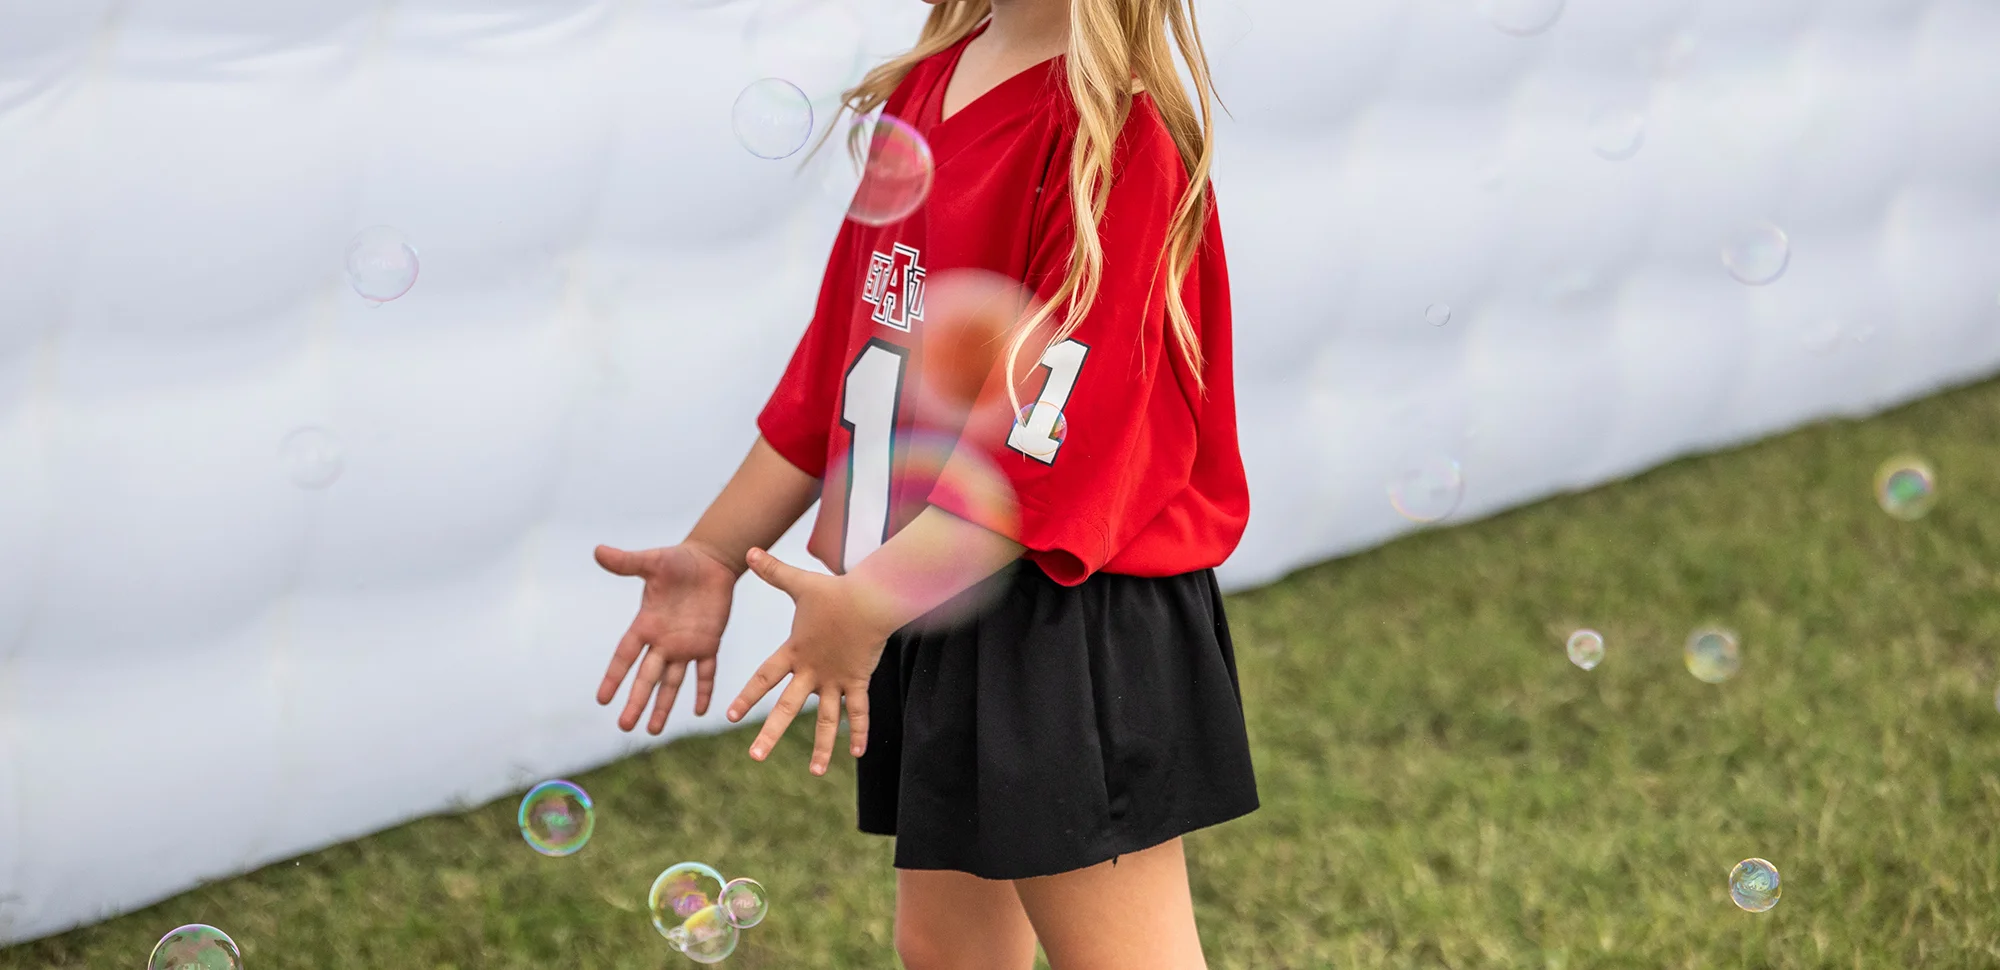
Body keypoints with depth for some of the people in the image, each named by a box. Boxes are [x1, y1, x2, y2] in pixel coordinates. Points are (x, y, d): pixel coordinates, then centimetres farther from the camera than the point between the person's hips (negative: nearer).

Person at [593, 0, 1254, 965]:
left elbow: (1050, 428, -25)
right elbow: (847, 352, 15)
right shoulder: (930, 84, 9)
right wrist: (712, 553, 14)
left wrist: (870, 602, -28)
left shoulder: (1111, 122, -18)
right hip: (932, 605, 9)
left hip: (1069, 616, -9)